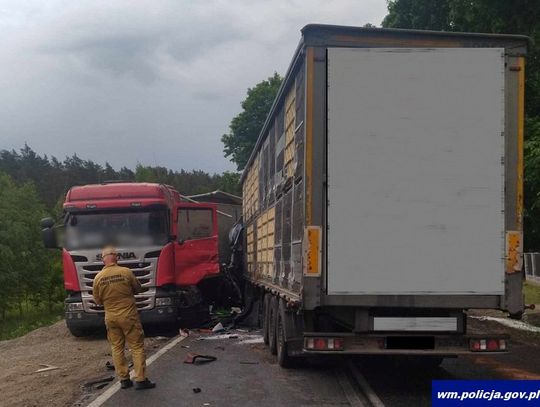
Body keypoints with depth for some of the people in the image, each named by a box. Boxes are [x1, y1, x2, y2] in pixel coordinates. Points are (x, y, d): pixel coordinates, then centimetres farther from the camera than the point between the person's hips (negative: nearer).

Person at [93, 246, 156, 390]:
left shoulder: (98, 278, -4)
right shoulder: (126, 272, -13)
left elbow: (97, 300, 6)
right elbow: (138, 289, 1)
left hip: (110, 317, 3)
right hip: (129, 316, -3)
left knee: (117, 348, 13)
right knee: (137, 347, 3)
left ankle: (124, 379, 14)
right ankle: (140, 380, 0)